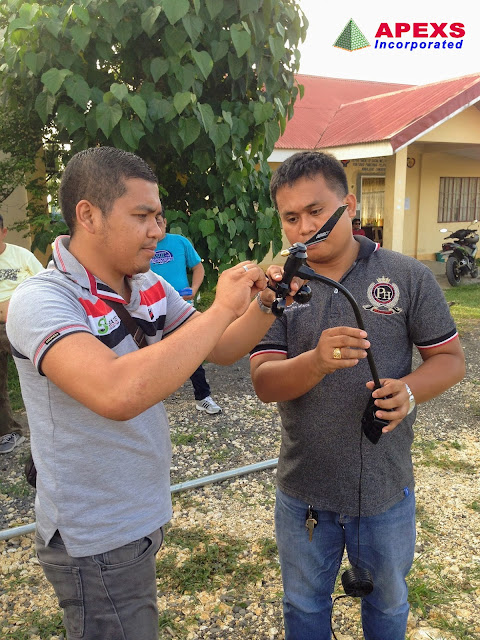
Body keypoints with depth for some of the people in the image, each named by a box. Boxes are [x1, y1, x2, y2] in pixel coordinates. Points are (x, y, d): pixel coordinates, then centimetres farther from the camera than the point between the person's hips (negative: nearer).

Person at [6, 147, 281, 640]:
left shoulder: (151, 287, -2)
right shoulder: (41, 301, -25)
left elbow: (221, 351, 5)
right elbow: (117, 394, -42)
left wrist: (263, 304, -14)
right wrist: (222, 309, -34)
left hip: (142, 516, 7)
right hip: (97, 541, -7)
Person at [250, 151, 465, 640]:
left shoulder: (408, 277, -9)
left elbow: (450, 358, -4)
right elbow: (263, 383, -15)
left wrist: (410, 389, -25)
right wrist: (317, 361, -35)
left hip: (386, 489, 0)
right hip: (303, 490, 1)